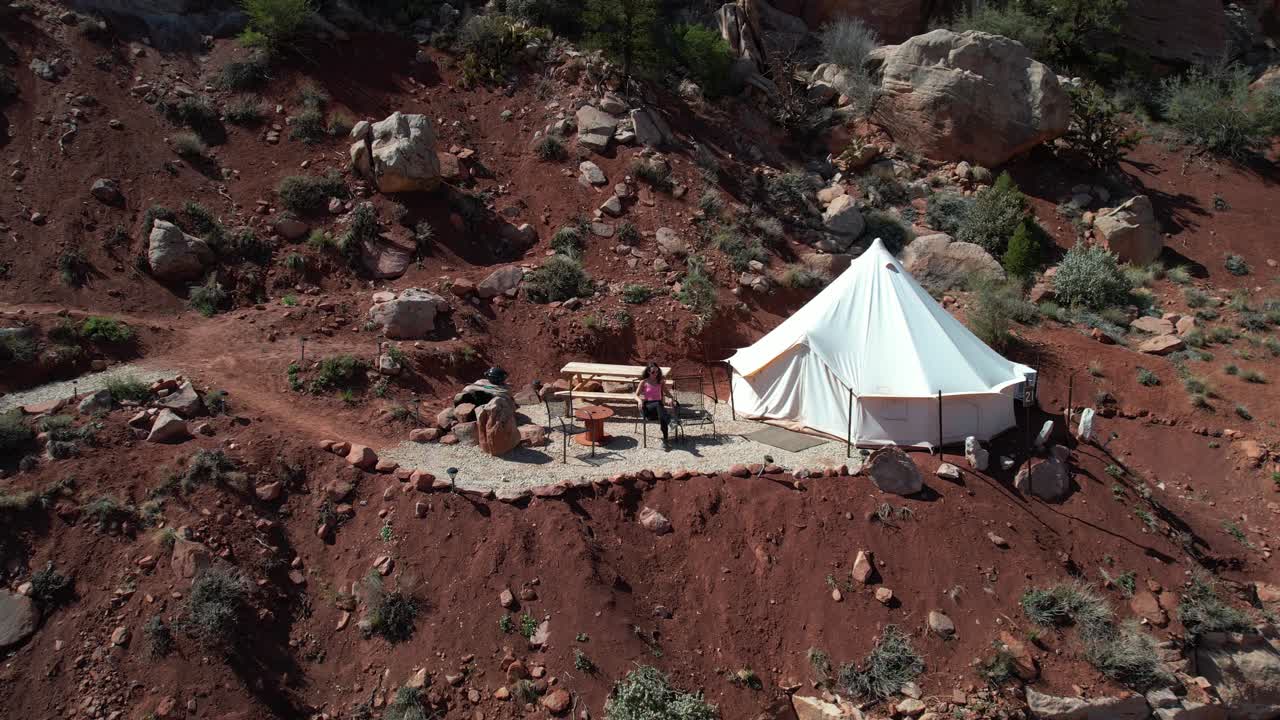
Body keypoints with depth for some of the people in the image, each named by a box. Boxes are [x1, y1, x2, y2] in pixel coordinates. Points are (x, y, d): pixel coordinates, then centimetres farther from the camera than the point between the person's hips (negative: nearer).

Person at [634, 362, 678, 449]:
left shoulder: (660, 382, 16)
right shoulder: (643, 382, 8)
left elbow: (666, 392, 24)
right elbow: (636, 395, 4)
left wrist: (672, 397, 1)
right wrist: (639, 400, -20)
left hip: (658, 405, 2)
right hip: (647, 407, -2)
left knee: (661, 416, -37)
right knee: (658, 404, -40)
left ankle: (665, 439, -47)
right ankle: (669, 421, -62)